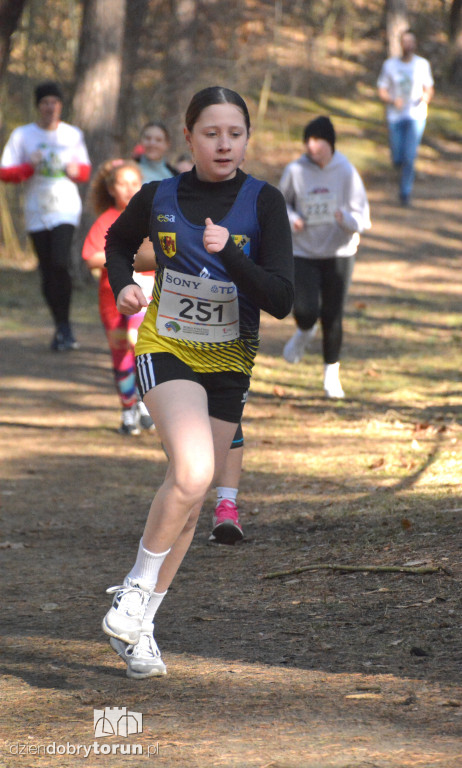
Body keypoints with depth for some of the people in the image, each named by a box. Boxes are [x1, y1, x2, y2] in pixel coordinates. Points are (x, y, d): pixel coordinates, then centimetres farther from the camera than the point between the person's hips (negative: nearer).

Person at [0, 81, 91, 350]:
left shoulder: (73, 134, 8)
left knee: (61, 263, -21)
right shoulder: (22, 135, 4)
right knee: (48, 271, 3)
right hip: (37, 212, 1)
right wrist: (30, 167, -16)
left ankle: (65, 326, -12)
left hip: (66, 208, -1)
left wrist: (77, 170, -6)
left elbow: (86, 170, 18)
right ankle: (61, 327, 17)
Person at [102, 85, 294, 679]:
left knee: (189, 497, 6)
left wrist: (230, 255, -26)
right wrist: (122, 285, 0)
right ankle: (137, 586, -7)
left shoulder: (263, 202, -7)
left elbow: (280, 300, -12)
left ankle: (139, 624, 19)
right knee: (193, 473, -26)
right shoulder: (158, 198, -3)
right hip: (166, 350, -2)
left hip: (229, 362, 2)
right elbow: (117, 242, 19)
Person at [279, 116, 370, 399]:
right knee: (305, 311, -14)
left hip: (339, 253, 0)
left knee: (333, 317, 1)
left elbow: (363, 218, -10)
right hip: (303, 253, 1)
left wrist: (347, 219, -33)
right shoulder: (295, 171, -7)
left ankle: (332, 375, 19)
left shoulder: (347, 173, -10)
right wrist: (291, 218, -11)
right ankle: (304, 333, 25)